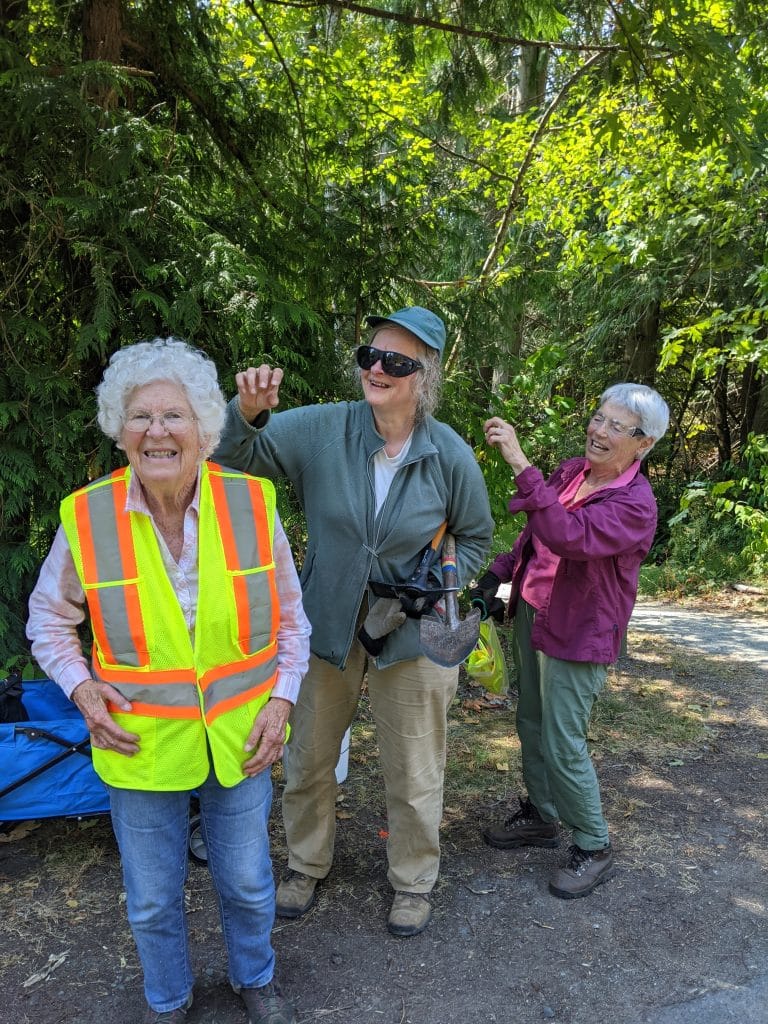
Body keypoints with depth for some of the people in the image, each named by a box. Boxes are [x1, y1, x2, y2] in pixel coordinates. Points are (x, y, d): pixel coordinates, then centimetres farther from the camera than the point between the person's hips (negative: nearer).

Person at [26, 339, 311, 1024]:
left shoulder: (253, 503, -12)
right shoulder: (87, 519, -14)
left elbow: (289, 615, 1)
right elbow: (50, 616, 4)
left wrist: (282, 696, -6)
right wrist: (80, 687, -9)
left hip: (240, 739, 1)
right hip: (141, 746, 0)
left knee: (247, 883, 21)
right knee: (152, 899, 20)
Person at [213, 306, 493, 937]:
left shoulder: (450, 456, -12)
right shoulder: (322, 429, -12)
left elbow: (476, 537, 3)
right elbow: (235, 458, -14)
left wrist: (437, 586, -11)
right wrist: (248, 413, -35)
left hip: (410, 632, -1)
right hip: (326, 623, 2)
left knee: (414, 772, 13)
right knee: (310, 756, 19)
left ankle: (413, 883, 40)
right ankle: (307, 864, 46)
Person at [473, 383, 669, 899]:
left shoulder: (635, 504, -21)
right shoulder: (570, 471, 1)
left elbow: (568, 535, -39)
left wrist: (521, 464, -42)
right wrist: (496, 576, 5)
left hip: (578, 634, -7)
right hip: (532, 613, 8)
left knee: (562, 745, -1)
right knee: (532, 725, 18)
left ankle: (594, 848, 21)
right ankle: (541, 817, 39)